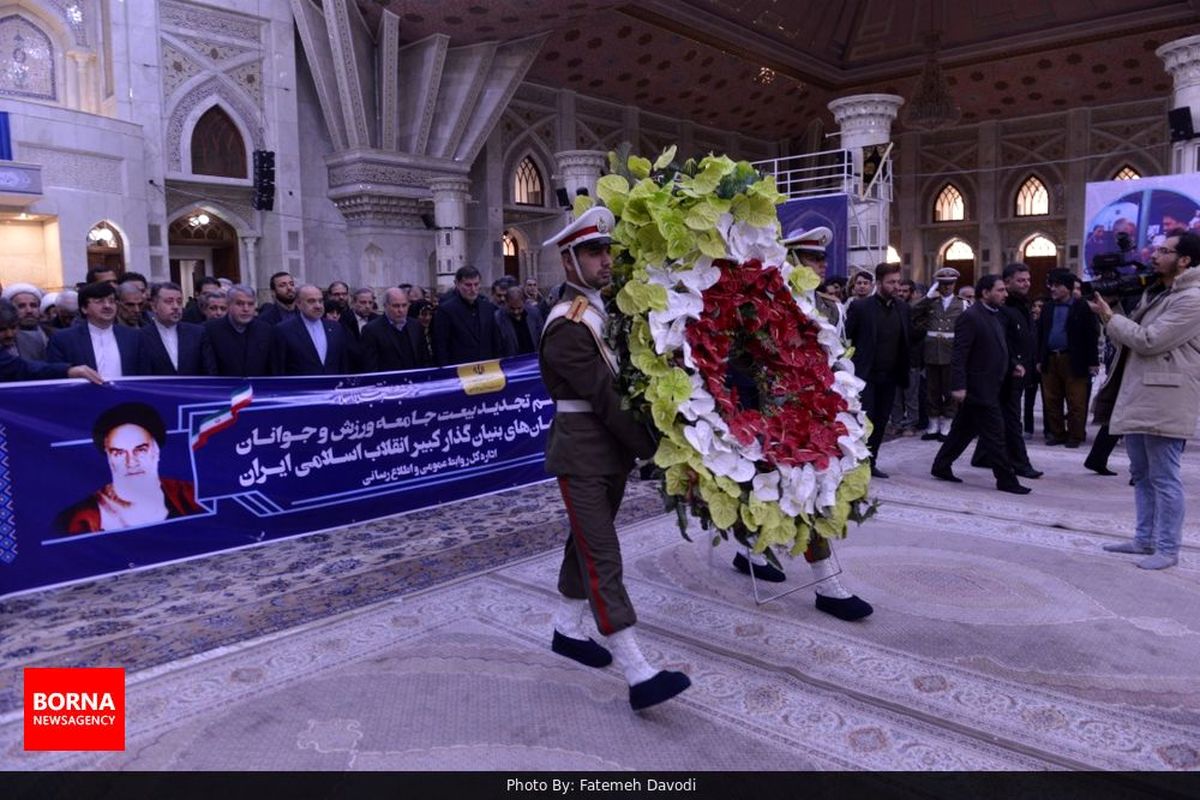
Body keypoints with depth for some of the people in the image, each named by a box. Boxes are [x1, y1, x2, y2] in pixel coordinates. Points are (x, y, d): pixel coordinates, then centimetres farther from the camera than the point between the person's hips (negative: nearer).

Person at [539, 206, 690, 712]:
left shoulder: (608, 309, 11)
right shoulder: (567, 326, -17)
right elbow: (606, 396, -21)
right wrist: (654, 449, -18)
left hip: (612, 448, 9)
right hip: (582, 454, -9)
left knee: (587, 542, 19)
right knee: (603, 557, -7)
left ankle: (566, 630, 36)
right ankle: (638, 675, -6)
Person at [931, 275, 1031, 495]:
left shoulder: (996, 315, 14)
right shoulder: (970, 317, -15)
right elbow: (959, 354, -19)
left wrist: (1012, 365, 7)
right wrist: (958, 385, -24)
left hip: (990, 387, 9)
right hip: (979, 388, -9)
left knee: (964, 430, 15)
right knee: (994, 434, -4)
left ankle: (941, 467, 24)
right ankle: (1006, 479, 4)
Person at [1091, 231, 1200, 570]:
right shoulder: (1153, 293, 19)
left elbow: (1148, 341, -18)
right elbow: (1129, 340, 17)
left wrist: (1109, 317, -9)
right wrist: (1110, 316, 2)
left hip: (1163, 402, -10)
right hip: (1136, 398, 10)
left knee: (1164, 478, -3)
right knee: (1141, 475, 15)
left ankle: (1167, 548, 5)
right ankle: (1144, 539, 25)